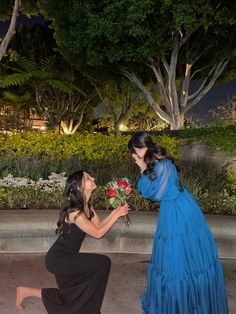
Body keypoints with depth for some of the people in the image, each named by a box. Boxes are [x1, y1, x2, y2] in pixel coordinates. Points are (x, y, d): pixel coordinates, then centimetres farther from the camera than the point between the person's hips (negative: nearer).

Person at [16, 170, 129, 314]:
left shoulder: (87, 204, -3)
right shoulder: (75, 212, -29)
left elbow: (99, 224, 4)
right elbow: (98, 233, -21)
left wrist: (116, 211, -8)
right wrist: (117, 215, -18)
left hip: (65, 258, 9)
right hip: (58, 260, -9)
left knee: (71, 296, 21)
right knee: (104, 263, -11)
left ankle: (27, 291, 27)